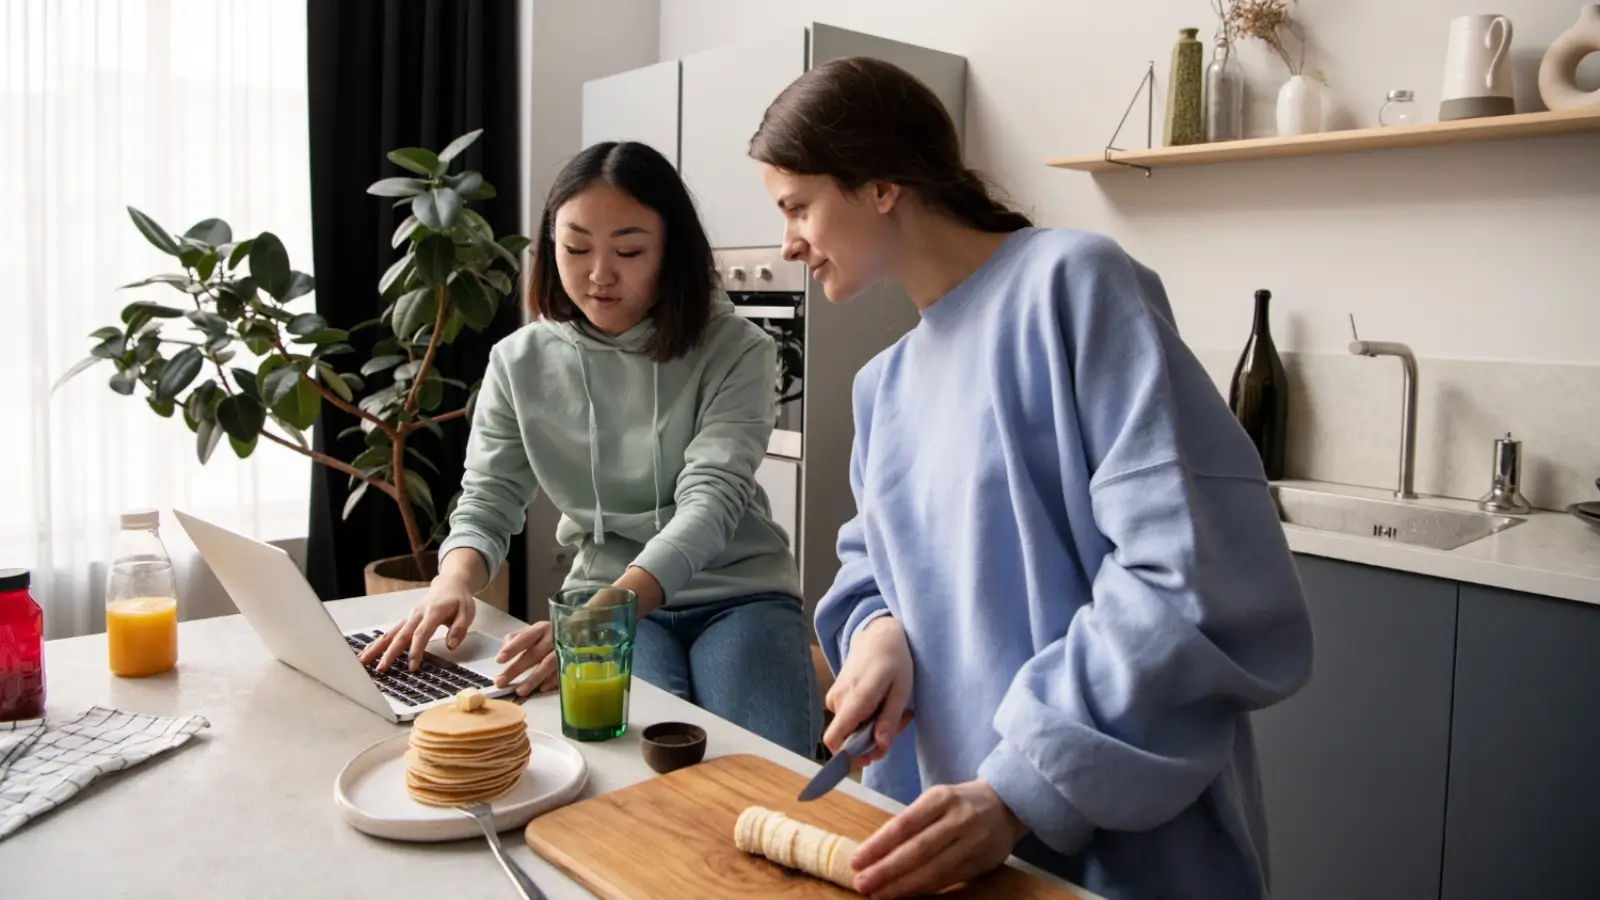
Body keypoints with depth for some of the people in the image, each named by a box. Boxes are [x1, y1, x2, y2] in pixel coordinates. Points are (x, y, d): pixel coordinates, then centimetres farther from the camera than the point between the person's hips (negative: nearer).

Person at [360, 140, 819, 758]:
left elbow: (710, 500, -20)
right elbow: (488, 500, 3)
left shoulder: (736, 351, -9)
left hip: (738, 592, -1)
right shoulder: (521, 363, 1)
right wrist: (455, 583, -22)